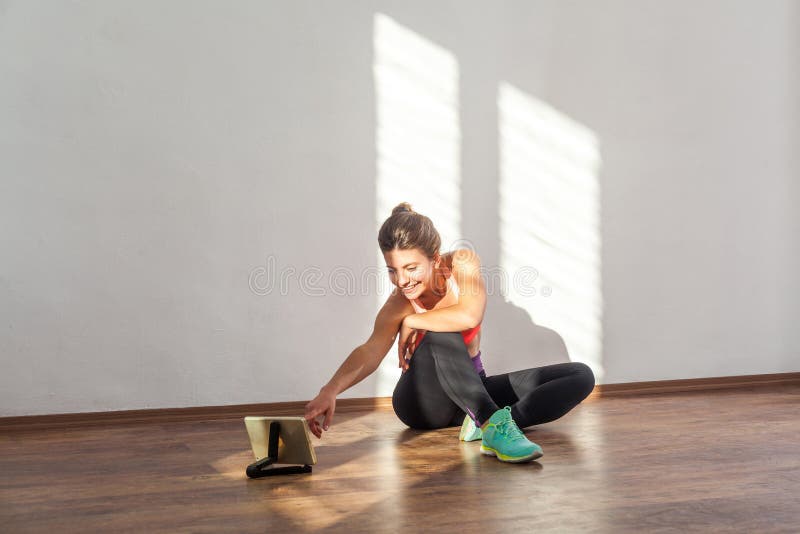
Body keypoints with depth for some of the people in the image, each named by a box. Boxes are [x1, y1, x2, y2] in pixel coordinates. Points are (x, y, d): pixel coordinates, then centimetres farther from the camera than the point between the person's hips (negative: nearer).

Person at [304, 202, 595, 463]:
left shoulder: (462, 263, -16)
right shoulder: (398, 305, -20)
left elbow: (470, 316, -35)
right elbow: (371, 350, -39)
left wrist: (412, 321, -24)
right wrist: (330, 391, -56)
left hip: (470, 390, 4)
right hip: (423, 403, -3)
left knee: (581, 375, -13)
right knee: (440, 332, -36)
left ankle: (493, 424, -33)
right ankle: (494, 422, -46)